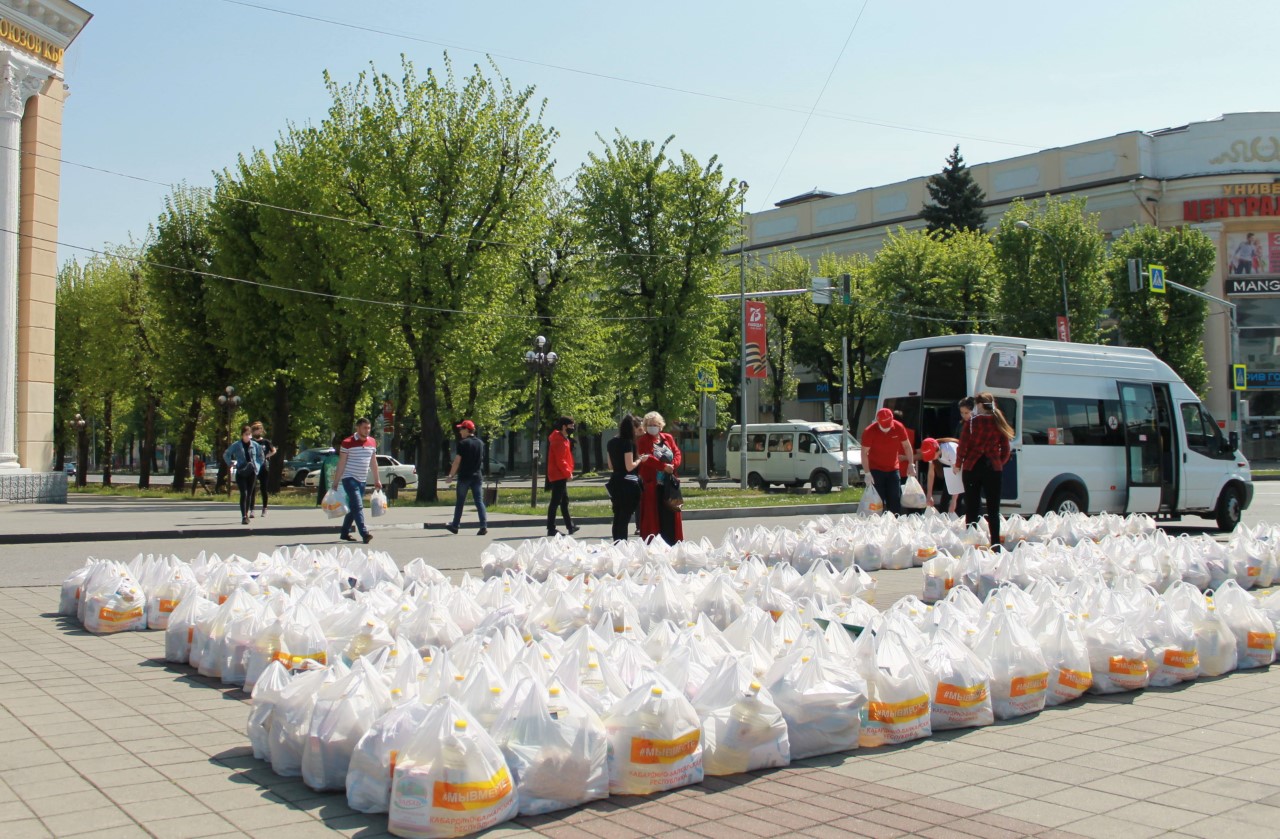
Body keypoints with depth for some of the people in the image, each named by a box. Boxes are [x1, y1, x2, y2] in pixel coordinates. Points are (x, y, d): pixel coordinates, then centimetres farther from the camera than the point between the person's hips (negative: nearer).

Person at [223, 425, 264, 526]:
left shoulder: (255, 445, 5)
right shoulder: (236, 445, -2)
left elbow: (260, 456, 18)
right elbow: (226, 455, 9)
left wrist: (257, 466, 7)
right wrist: (231, 464, 0)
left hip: (252, 472, 3)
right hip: (241, 472, -3)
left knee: (249, 494, 9)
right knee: (244, 494, -13)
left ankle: (247, 514, 22)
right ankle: (243, 516, -15)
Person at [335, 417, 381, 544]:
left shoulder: (372, 442, 9)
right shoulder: (347, 443, -8)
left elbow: (373, 462, 17)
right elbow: (341, 463, -7)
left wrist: (377, 479, 17)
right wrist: (337, 481, -8)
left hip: (362, 480, 6)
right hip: (349, 479, -6)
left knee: (353, 508, 11)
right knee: (358, 506, -16)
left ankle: (345, 533, 21)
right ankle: (364, 533, -23)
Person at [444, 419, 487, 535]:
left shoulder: (463, 443, -10)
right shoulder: (480, 443, 8)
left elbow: (457, 461, -12)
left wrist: (451, 475, -6)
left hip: (464, 477, -4)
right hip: (477, 476, 4)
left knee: (460, 502, 8)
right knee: (479, 501, 0)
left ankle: (455, 526, 18)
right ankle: (484, 525, -12)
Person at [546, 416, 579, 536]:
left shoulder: (564, 439, 15)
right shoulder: (559, 441, -18)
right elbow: (560, 461, -22)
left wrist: (568, 471, 10)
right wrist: (568, 473, -16)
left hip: (561, 475, 11)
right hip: (558, 476, -11)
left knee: (564, 500, 17)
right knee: (555, 502, -8)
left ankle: (570, 526, 26)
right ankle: (551, 529, -5)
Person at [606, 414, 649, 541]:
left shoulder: (612, 442, 10)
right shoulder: (628, 442, -14)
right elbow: (630, 467, -19)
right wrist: (640, 459, -1)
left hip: (616, 484, 8)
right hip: (628, 484, -8)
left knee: (618, 518, 13)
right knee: (625, 518, -4)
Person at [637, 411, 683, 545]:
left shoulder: (668, 438, 14)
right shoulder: (643, 441, -1)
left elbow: (677, 453, 7)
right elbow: (647, 458, -15)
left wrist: (673, 465, -13)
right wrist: (664, 466, -22)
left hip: (669, 484, 5)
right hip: (652, 484, -4)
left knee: (670, 515, 7)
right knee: (653, 515, -3)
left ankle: (672, 543, 13)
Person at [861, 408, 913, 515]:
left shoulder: (898, 427, -9)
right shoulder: (869, 431, -17)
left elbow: (906, 446, 3)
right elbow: (864, 453, -13)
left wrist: (910, 464, 0)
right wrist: (867, 473, -17)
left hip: (893, 469, 3)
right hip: (876, 470, -3)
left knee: (895, 499, 4)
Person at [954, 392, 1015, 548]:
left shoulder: (972, 422, -7)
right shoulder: (1000, 422, 3)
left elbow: (963, 445, -6)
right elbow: (1005, 450, 7)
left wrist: (958, 465, 7)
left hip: (972, 468, -2)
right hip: (994, 469, 2)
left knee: (971, 508, 6)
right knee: (993, 509, 7)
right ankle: (995, 544, 1)